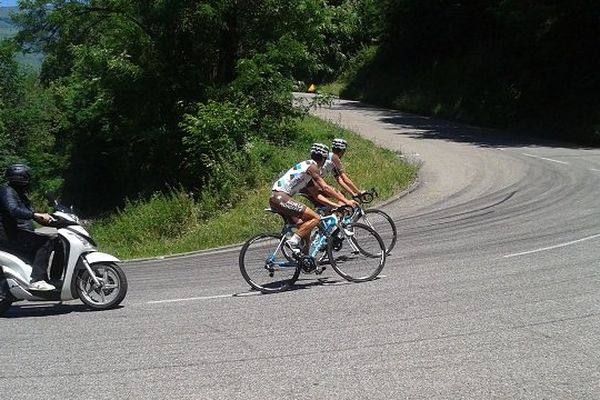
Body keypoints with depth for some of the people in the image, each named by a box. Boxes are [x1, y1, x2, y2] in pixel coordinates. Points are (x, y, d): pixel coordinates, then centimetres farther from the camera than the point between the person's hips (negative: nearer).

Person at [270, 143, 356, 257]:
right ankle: (293, 241, -17)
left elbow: (319, 188, 29)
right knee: (315, 218, -14)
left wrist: (339, 197, 27)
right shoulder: (312, 166, -6)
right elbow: (325, 187, -12)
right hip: (281, 197, -10)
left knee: (304, 226, 14)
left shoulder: (307, 165, 22)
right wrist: (346, 201, -11)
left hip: (275, 198, 10)